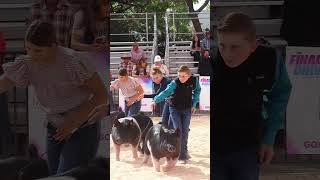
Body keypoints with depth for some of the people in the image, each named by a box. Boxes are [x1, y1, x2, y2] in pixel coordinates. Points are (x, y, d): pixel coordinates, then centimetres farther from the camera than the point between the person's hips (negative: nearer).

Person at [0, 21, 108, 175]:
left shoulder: (72, 61, -25)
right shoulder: (27, 64, -9)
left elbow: (101, 93, -18)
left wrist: (74, 122, -24)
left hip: (83, 127, -6)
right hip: (57, 128, 6)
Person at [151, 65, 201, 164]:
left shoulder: (194, 80, -14)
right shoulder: (175, 83, -24)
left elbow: (197, 90, 7)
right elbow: (166, 92, -39)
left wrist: (194, 104, 3)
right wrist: (155, 100, -53)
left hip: (187, 109, 3)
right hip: (175, 109, -3)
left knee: (185, 131, 7)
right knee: (178, 131, -9)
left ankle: (183, 151, 29)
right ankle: (182, 156, -4)